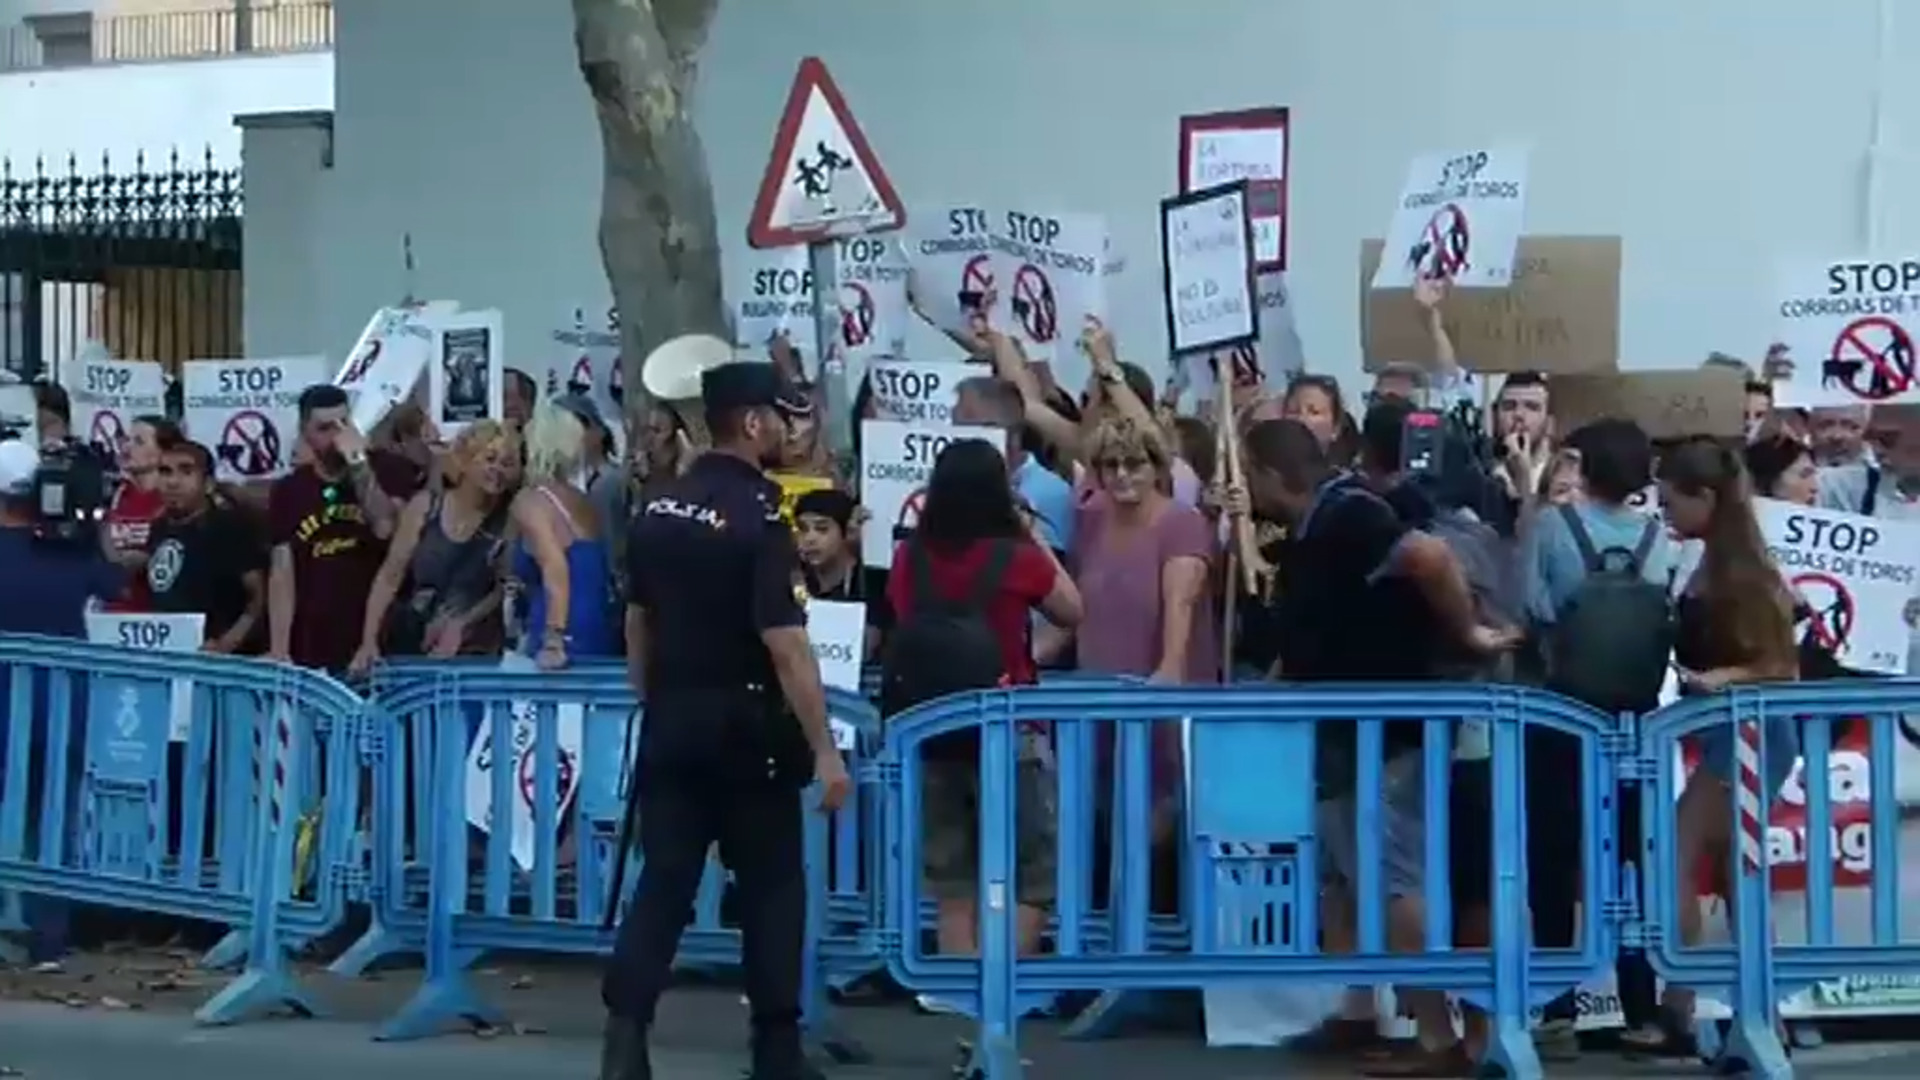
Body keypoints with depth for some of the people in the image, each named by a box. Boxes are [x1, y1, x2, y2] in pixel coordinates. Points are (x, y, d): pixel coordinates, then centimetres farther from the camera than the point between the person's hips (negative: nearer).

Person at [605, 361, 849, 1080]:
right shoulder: (758, 517, -16)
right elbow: (785, 646, -21)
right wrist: (824, 749, -18)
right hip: (744, 725, -6)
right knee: (770, 885, 7)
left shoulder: (658, 509, 6)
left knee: (663, 880, 7)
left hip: (671, 721, 6)